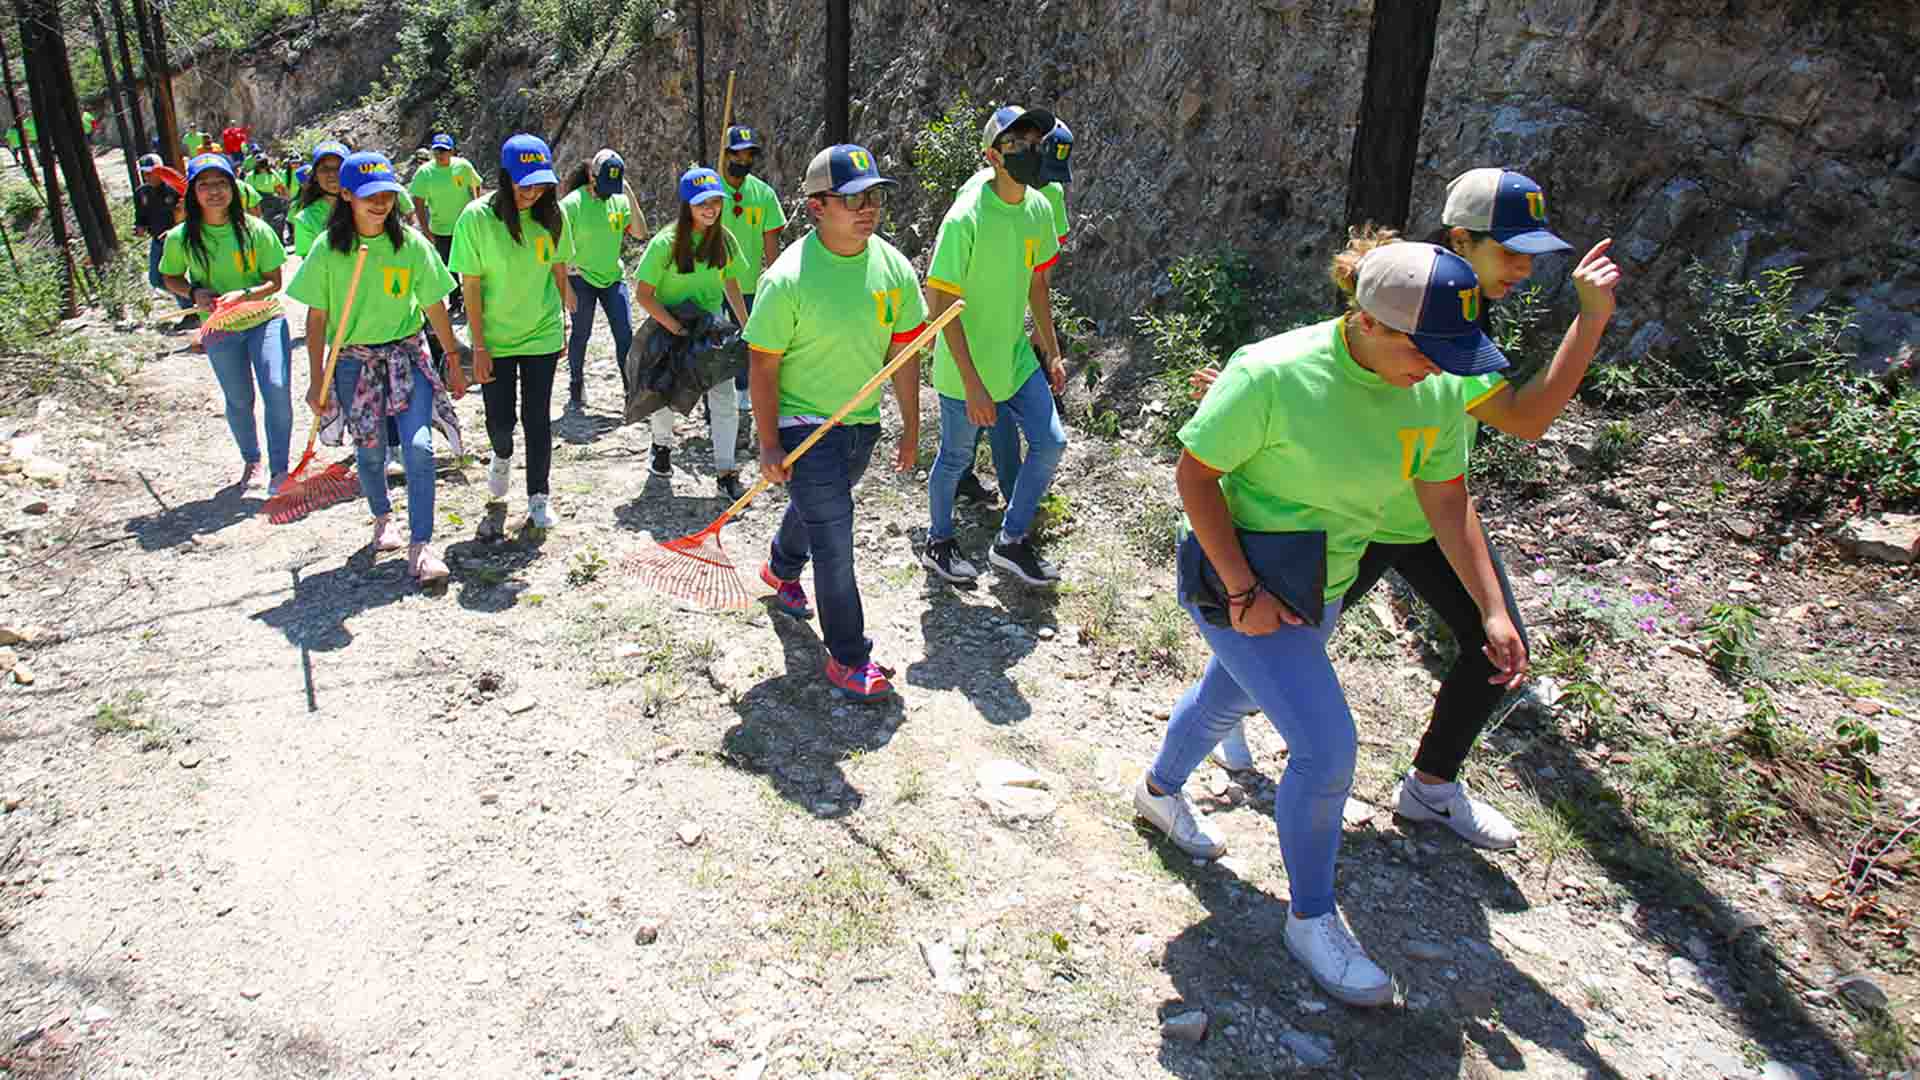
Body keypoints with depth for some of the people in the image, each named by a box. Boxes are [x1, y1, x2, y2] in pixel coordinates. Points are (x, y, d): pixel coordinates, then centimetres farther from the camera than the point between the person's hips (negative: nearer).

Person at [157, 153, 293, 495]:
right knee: (238, 400, 13)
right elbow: (170, 279, 7)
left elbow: (274, 281, -7)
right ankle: (250, 460, 39)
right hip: (220, 329, 2)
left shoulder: (255, 230, -12)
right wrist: (194, 293, -14)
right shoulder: (181, 238, -9)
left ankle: (280, 469, -4)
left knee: (276, 389, -17)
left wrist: (243, 294, -25)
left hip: (265, 318, -2)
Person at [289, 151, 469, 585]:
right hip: (353, 359, 1)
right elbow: (317, 317, -1)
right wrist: (316, 381, -2)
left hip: (407, 354, 0)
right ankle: (383, 518, 39)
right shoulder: (328, 249, -6)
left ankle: (420, 546, -9)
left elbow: (434, 307, 2)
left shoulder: (411, 243, -5)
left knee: (419, 446, -14)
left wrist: (454, 362, 6)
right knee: (370, 450, 11)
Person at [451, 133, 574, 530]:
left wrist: (565, 321, 9)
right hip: (494, 339, -1)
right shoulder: (476, 218, -16)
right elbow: (471, 286, -12)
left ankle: (539, 495, 21)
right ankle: (503, 456, 43)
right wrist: (479, 347, -11)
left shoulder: (552, 216, -7)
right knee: (499, 420, 7)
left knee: (537, 419, 5)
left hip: (542, 335, 2)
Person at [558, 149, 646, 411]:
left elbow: (640, 234, -8)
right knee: (580, 335, 7)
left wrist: (631, 198, -15)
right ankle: (576, 391, 22)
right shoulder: (572, 203, -12)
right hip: (581, 279, -3)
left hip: (613, 277, 3)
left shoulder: (619, 200, 0)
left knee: (626, 335, -4)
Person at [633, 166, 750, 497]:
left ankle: (725, 473, -1)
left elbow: (731, 284, 8)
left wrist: (746, 328, 7)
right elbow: (643, 294, -17)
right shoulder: (666, 243, -19)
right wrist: (678, 329, -23)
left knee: (725, 396, -8)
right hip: (668, 327, -2)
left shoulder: (725, 240, -7)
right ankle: (662, 446, 43)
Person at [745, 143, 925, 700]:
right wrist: (770, 445, -16)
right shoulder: (788, 278, -21)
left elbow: (903, 351, 3)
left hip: (861, 423, 6)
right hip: (802, 425, -6)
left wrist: (911, 429, 6)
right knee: (835, 537, -8)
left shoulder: (894, 268, -6)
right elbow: (764, 365, -15)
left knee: (814, 507, 28)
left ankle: (781, 569, 59)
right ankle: (848, 658, 5)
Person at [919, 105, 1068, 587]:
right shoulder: (965, 218, -22)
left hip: (1016, 358, 7)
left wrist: (1051, 352, 15)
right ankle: (939, 543, 34)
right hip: (965, 370, -6)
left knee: (1050, 443, 6)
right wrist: (973, 385, -23)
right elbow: (943, 306, -21)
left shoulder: (1039, 208, -1)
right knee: (956, 458, 9)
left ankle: (1011, 542, 23)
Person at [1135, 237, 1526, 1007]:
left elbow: (1448, 501, -1)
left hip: (1319, 587, 7)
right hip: (1236, 580, -6)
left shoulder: (1433, 391, -9)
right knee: (1327, 747, -11)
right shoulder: (1272, 374, -27)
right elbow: (1194, 476, -20)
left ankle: (1160, 790, 57)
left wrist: (1494, 613, -5)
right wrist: (1245, 592, -23)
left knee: (1228, 698, 27)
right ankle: (1312, 920, 12)